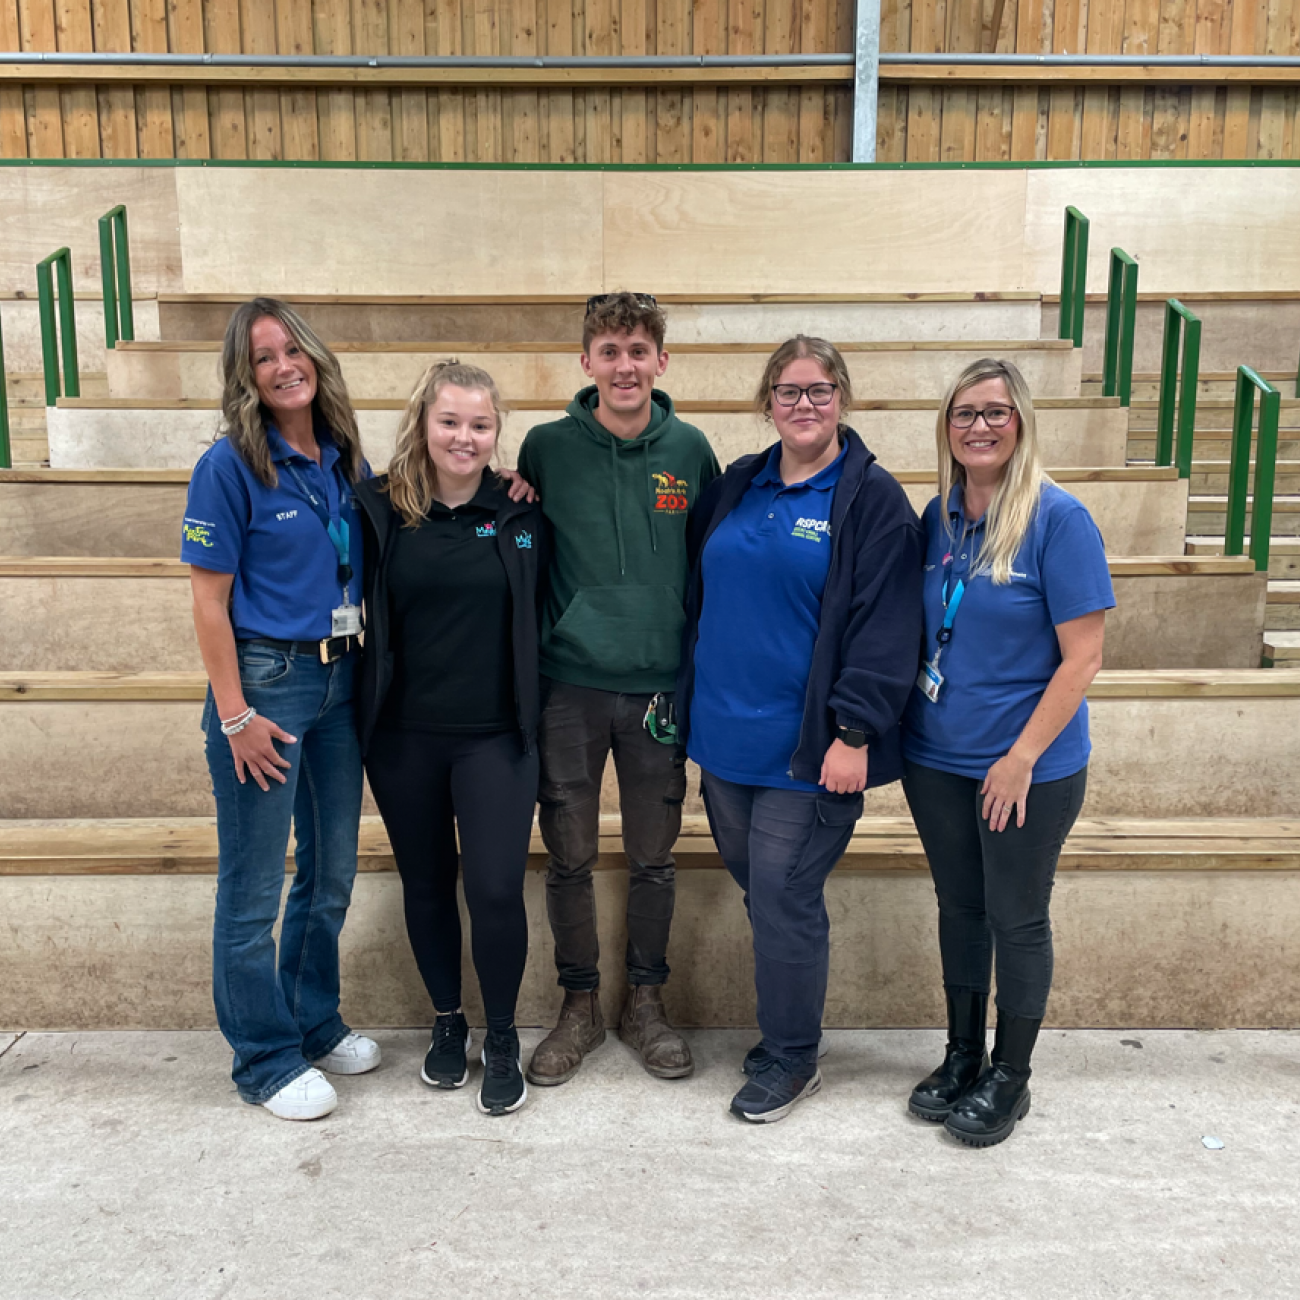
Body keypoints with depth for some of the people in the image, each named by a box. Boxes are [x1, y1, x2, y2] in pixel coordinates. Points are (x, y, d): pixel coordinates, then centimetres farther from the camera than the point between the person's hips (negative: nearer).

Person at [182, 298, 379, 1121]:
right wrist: (234, 716, -14)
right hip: (264, 679, -6)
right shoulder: (230, 466, -10)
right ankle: (266, 1059, 22)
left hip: (340, 680, 6)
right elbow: (210, 601, -11)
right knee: (254, 887, 5)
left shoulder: (346, 461, 6)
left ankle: (315, 1022, 36)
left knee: (332, 870, 17)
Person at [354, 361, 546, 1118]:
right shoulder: (381, 510, -1)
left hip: (495, 737, -1)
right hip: (403, 738, 1)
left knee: (497, 890, -4)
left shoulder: (524, 513, -1)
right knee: (426, 886, 14)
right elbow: (369, 616, 7)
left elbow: (545, 610, 5)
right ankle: (447, 1022, 36)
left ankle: (503, 1040, 20)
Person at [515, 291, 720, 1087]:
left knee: (654, 859, 11)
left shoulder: (689, 449, 1)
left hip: (661, 684, 1)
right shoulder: (547, 446, -2)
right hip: (569, 685, 0)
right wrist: (543, 638, 2)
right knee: (570, 858, 8)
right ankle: (580, 1007, 27)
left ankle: (647, 1003, 30)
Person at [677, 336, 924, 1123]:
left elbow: (884, 629, -11)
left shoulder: (872, 500, -7)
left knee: (783, 898, 1)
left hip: (808, 746, -6)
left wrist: (855, 733, -16)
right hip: (725, 734, 6)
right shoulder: (736, 488, 10)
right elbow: (699, 598, 17)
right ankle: (781, 1030, 35)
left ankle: (791, 1060, 20)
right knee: (755, 887, 16)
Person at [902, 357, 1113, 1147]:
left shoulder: (1057, 519, -14)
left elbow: (1083, 656, -15)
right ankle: (962, 1058, 35)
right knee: (959, 908, 17)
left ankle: (1010, 1077, 28)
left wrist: (1023, 756, -16)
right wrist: (900, 725, 5)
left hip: (1029, 766, -5)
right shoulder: (939, 517, 2)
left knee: (1017, 919, 9)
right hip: (937, 759, 5)